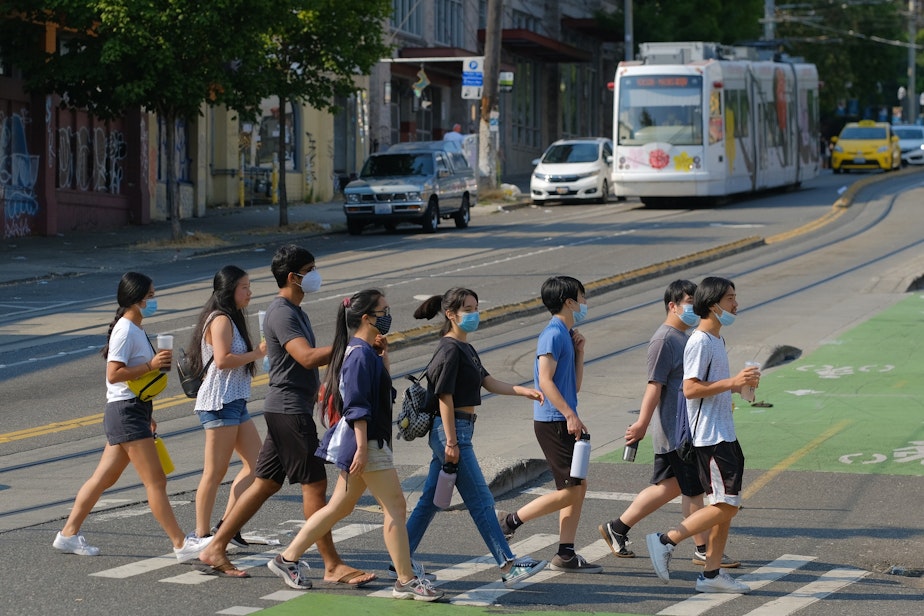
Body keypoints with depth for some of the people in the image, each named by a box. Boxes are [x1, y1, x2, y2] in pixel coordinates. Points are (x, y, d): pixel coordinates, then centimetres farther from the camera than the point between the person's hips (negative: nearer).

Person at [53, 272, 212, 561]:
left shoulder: (135, 329, 17)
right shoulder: (125, 331, -14)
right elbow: (114, 374, -21)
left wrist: (146, 416, 26)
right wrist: (151, 365, -23)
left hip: (133, 412, 10)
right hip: (126, 411, -10)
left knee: (104, 478, 13)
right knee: (156, 481, -9)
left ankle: (68, 533, 19)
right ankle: (182, 544, -9)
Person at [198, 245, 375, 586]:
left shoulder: (295, 312, 18)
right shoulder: (281, 313, -14)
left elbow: (310, 357, 27)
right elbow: (307, 357, -26)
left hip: (287, 409, 10)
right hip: (290, 408, -10)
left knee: (266, 483, 11)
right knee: (314, 483, -7)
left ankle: (216, 548, 15)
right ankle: (333, 566, -4)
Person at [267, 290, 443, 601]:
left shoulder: (367, 352, 15)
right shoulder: (361, 354, -15)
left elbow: (381, 394, 21)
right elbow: (357, 406, -21)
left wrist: (383, 358, 11)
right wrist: (362, 447, -24)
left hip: (368, 442, 10)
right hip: (365, 441, -10)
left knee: (339, 507, 14)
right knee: (395, 507, -6)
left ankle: (287, 559, 18)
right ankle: (406, 581, -3)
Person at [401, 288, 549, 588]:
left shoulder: (465, 348, 16)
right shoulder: (450, 350, -14)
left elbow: (489, 382, 15)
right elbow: (445, 397, -17)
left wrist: (523, 391, 1)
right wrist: (451, 442, -19)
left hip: (459, 430, 10)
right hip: (450, 430, -10)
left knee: (431, 498, 12)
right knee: (480, 500, -7)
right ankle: (508, 566, -6)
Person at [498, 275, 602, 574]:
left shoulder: (566, 335, 17)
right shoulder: (553, 334, -12)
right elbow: (545, 381, -20)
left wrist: (579, 351, 11)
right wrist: (570, 415, -23)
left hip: (563, 422, 10)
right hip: (553, 422, -10)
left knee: (578, 488, 9)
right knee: (571, 490, -9)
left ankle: (565, 555, 12)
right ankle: (510, 521, -1)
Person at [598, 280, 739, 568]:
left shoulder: (682, 338, 16)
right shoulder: (664, 340, -15)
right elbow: (654, 385, -19)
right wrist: (642, 424, -20)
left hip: (685, 429, 10)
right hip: (674, 431, -10)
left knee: (669, 487, 15)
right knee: (694, 490, -4)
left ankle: (617, 528, 22)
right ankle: (703, 550, 4)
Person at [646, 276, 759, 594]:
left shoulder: (717, 340, 16)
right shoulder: (699, 342, -15)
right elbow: (691, 388, -22)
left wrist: (741, 384, 10)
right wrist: (732, 382, -23)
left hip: (724, 434, 10)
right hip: (710, 436, -10)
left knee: (727, 505, 9)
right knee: (726, 504, -12)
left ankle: (712, 573, 13)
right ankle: (665, 541, -6)